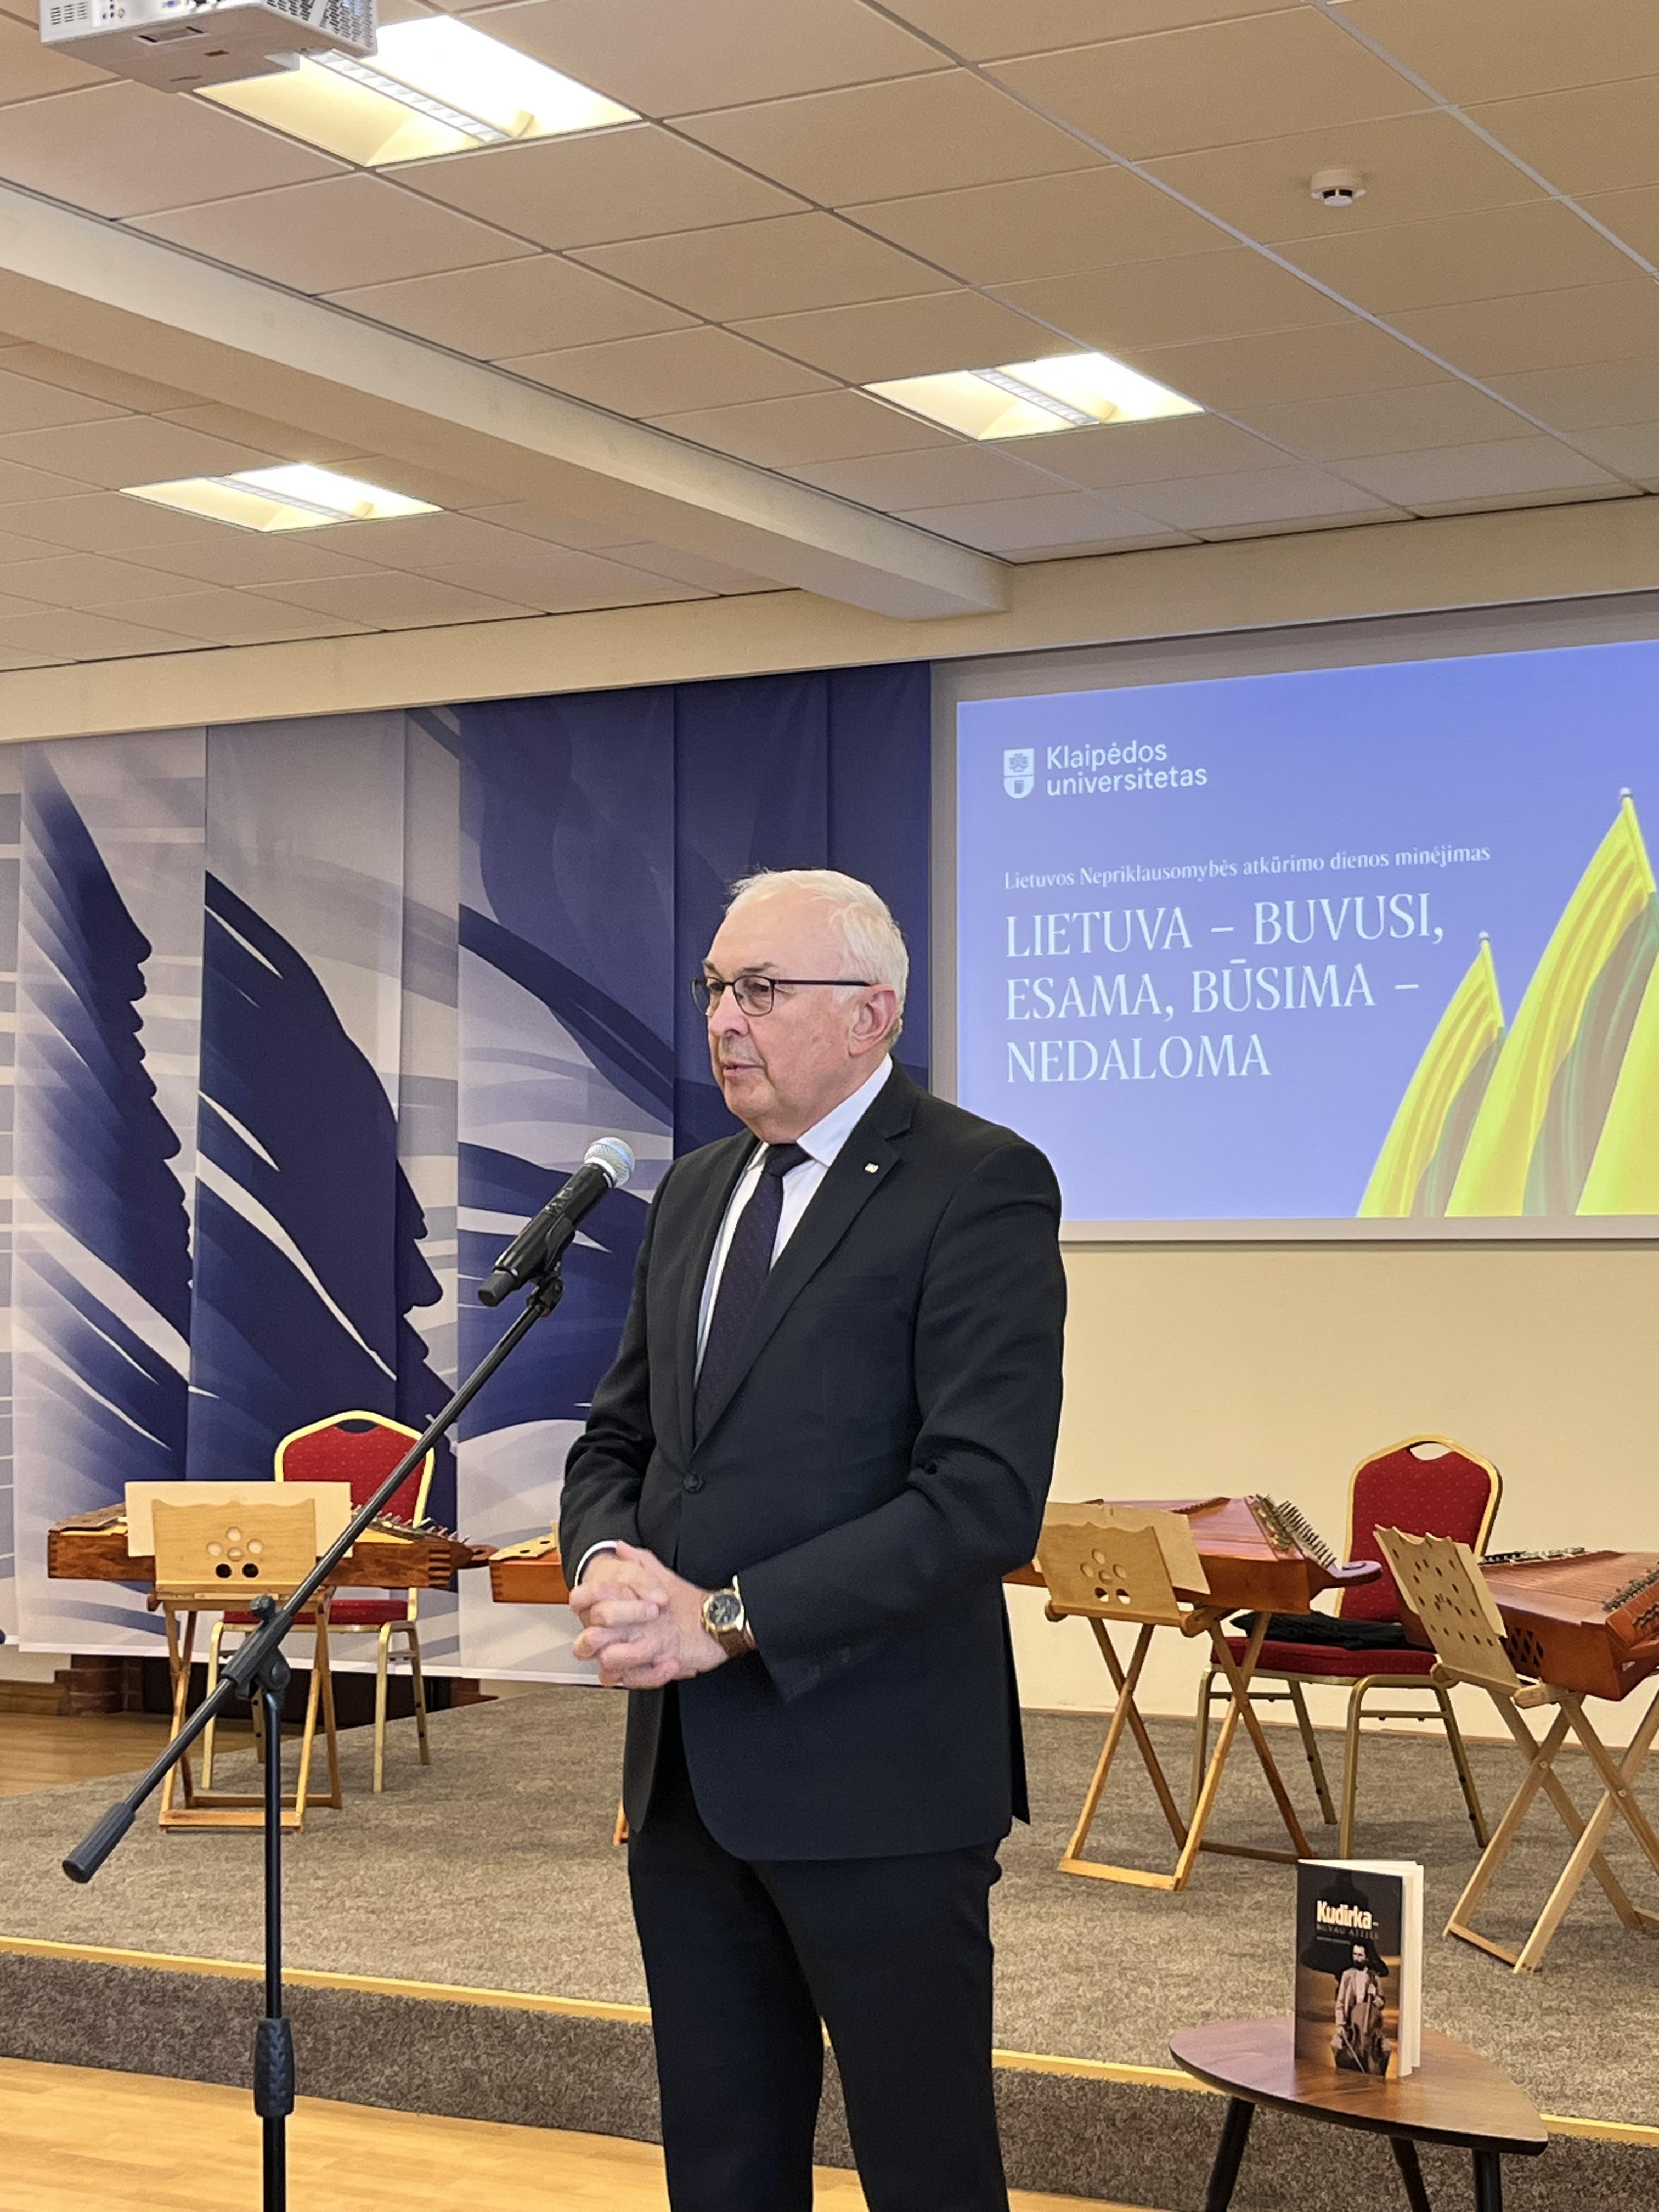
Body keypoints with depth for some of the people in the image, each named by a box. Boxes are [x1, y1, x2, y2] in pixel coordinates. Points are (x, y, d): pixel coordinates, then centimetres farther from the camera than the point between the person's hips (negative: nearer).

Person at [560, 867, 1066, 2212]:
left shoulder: (981, 1187, -11)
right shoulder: (696, 1192, 13)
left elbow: (986, 1495, -20)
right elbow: (619, 1439, 18)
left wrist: (727, 1617, -20)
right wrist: (611, 1568, -5)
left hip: (872, 1772, -7)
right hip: (687, 1771, 7)